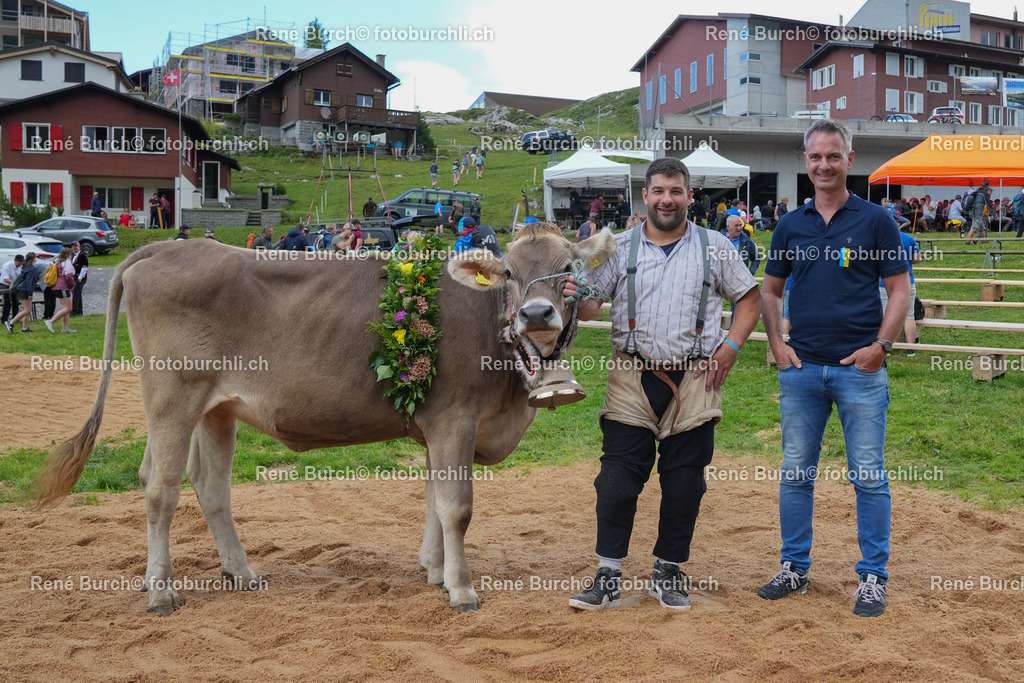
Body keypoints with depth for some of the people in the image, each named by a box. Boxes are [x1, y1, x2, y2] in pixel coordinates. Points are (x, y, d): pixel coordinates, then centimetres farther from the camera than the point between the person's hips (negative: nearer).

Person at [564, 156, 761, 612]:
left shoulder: (715, 247, 5)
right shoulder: (619, 248, 5)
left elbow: (749, 299, 12)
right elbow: (591, 308, 2)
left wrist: (731, 345, -1)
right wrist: (577, 298, -21)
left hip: (694, 381, 0)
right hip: (632, 377, 0)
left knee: (684, 482, 5)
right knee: (617, 479, -4)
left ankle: (668, 574, 18)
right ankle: (608, 578, 5)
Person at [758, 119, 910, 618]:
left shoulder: (875, 220, 1)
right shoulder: (791, 225, 10)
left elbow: (899, 288, 1)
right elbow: (771, 288, 17)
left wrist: (881, 344, -11)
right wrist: (776, 343, 4)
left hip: (860, 368, -3)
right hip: (801, 369, 3)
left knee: (869, 477, 1)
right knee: (795, 473, 9)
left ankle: (873, 577, 11)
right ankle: (794, 569, 21)